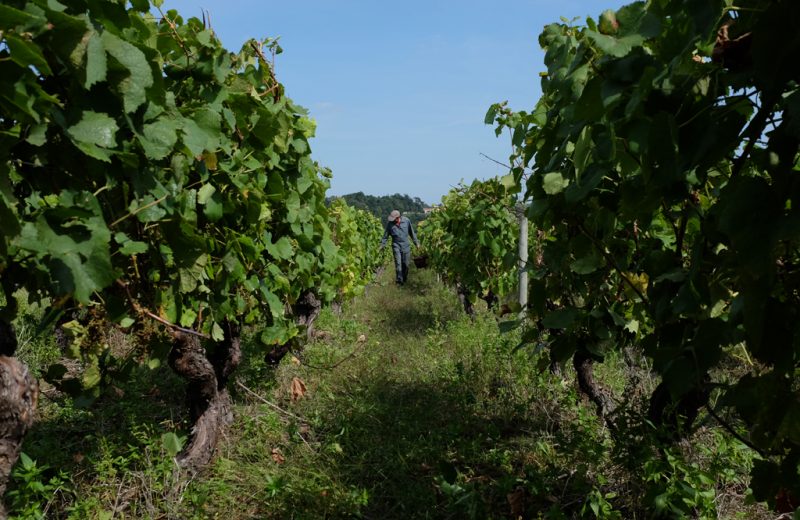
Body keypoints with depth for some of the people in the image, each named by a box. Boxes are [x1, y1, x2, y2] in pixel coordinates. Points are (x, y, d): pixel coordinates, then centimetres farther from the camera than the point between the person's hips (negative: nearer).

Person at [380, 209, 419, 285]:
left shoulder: (406, 221, -7)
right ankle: (399, 280, -2)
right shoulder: (390, 223, -8)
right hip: (396, 245, -1)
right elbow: (386, 235, 4)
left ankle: (404, 279, 25)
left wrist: (416, 242, 11)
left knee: (405, 264, 7)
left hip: (406, 245, 1)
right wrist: (382, 244, 2)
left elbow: (411, 232, 6)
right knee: (398, 263, -9)